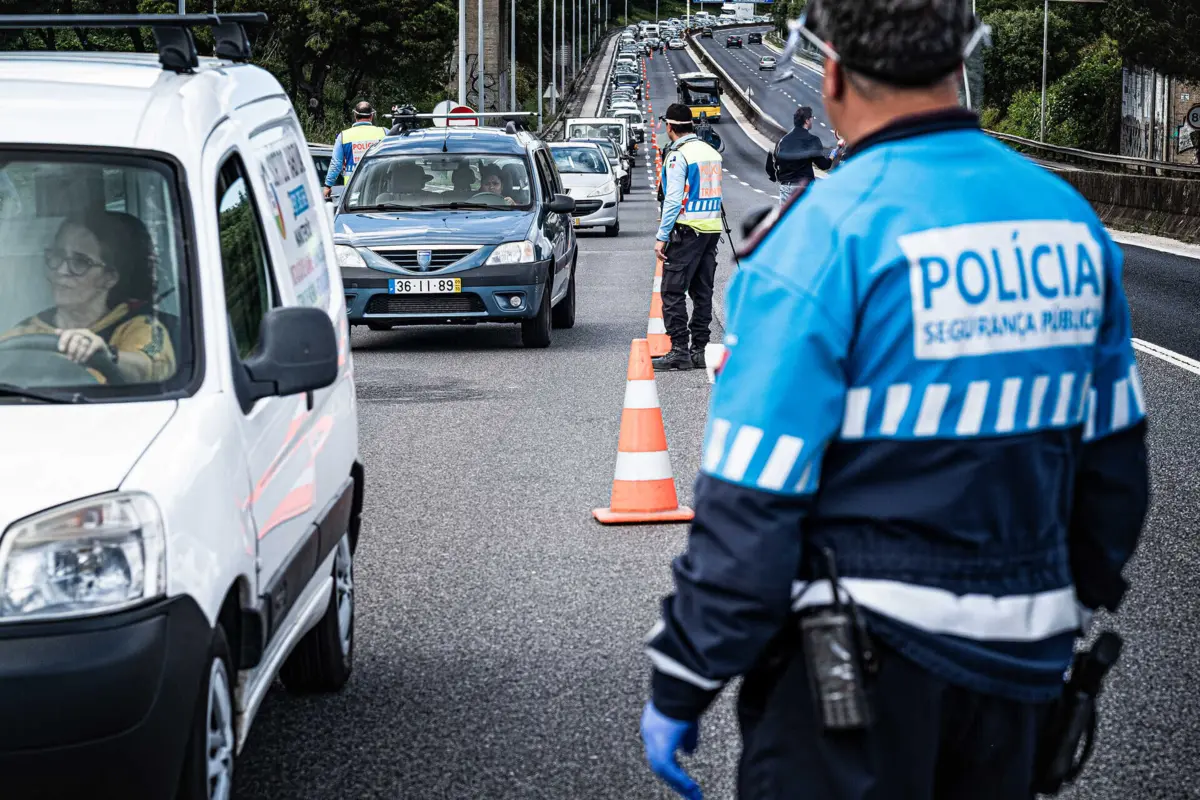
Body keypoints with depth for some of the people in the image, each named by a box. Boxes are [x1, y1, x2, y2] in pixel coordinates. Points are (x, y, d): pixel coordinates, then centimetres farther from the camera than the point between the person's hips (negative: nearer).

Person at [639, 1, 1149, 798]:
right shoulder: (1072, 224, 2)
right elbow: (1114, 463, 10)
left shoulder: (823, 236, -16)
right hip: (1021, 664, 6)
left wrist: (680, 687, -8)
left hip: (857, 669, -5)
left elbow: (752, 502, -17)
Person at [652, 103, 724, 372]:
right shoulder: (712, 153, 13)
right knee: (702, 292, 11)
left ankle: (679, 350, -9)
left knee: (673, 291, -4)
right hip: (712, 229, 8)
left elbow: (673, 200, -14)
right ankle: (698, 349, 12)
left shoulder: (678, 156, -10)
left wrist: (661, 237, -13)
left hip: (686, 230, -8)